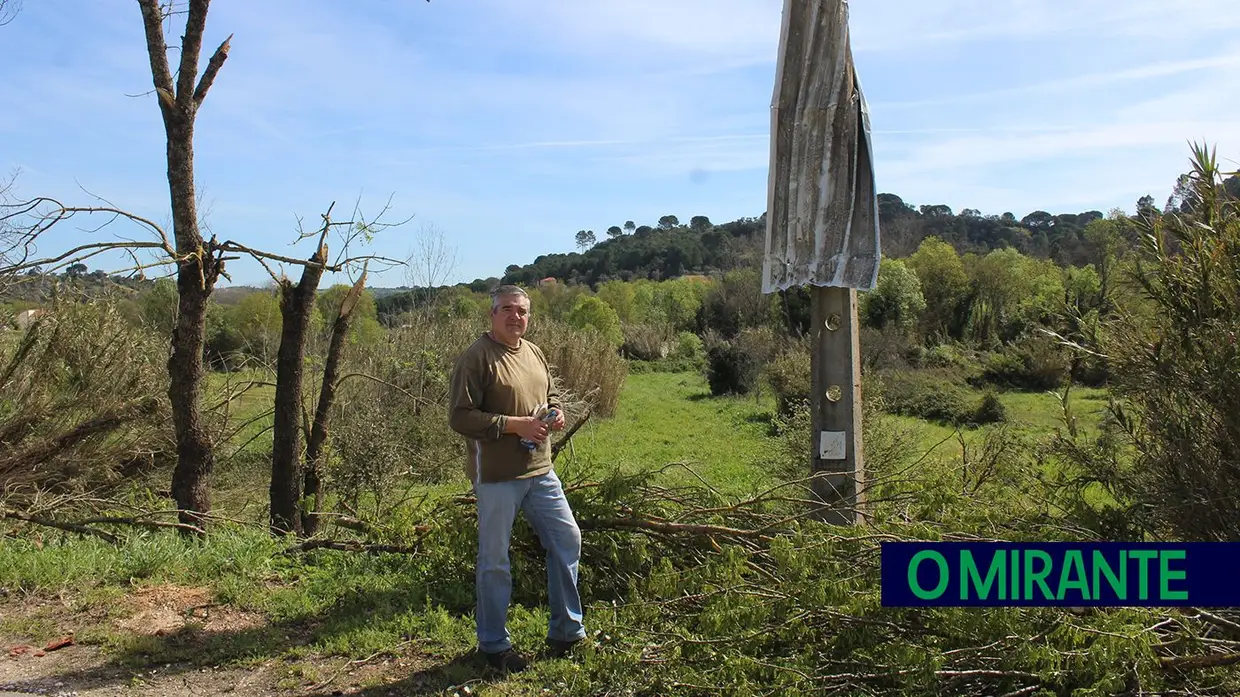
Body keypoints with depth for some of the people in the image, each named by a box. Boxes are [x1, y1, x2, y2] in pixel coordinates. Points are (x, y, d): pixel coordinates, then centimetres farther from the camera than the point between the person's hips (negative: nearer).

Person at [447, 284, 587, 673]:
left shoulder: (534, 353, 10)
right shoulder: (476, 358, -12)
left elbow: (551, 396, 24)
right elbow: (459, 417, -18)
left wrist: (556, 414, 1)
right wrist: (514, 424, -21)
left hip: (540, 470, 7)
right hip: (496, 476, -7)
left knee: (567, 540, 11)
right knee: (494, 560, 5)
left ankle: (566, 632, 27)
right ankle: (494, 644, 23)